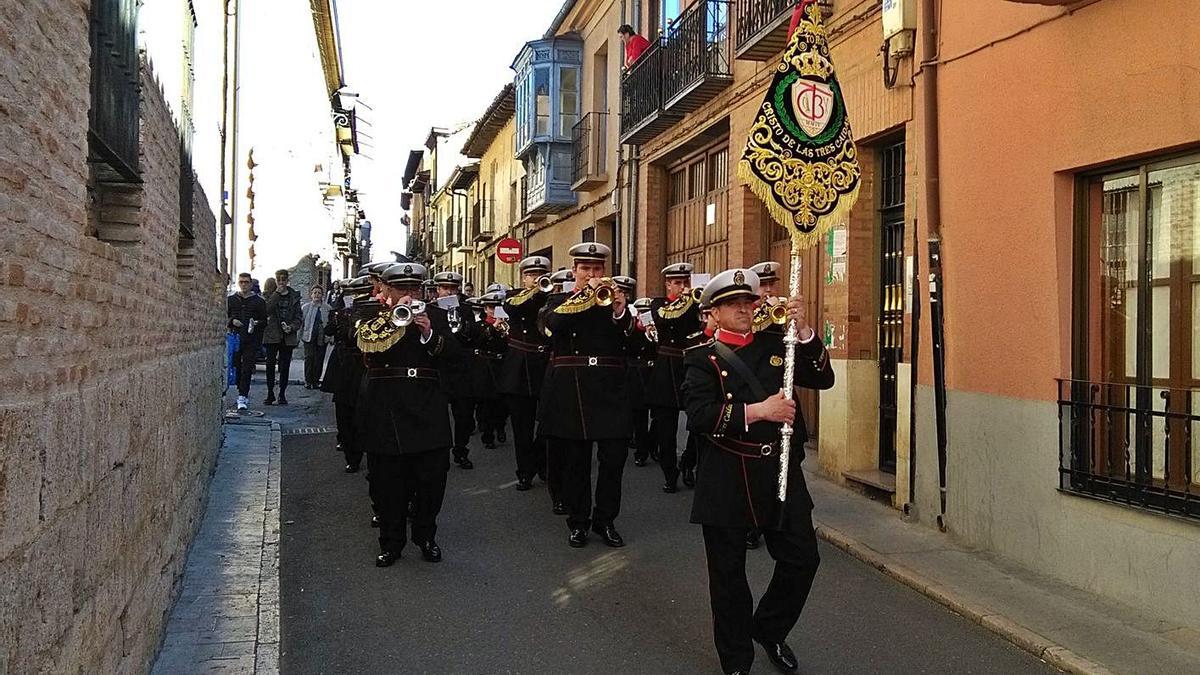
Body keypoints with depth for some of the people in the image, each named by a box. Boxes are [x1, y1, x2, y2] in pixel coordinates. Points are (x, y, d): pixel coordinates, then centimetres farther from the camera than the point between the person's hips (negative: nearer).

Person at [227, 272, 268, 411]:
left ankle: (242, 397, -11)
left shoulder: (259, 301, 6)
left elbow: (265, 321, 7)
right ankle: (244, 393, 25)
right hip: (235, 338, 3)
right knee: (236, 367, 8)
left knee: (247, 369, -9)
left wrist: (257, 323, -14)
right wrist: (232, 321, -6)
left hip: (252, 341, -3)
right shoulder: (230, 300, 12)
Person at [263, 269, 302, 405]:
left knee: (285, 366, 4)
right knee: (270, 365, -3)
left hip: (288, 336, 1)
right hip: (272, 335, -1)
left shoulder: (294, 296, 8)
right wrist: (277, 293, -16)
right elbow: (267, 310, -14)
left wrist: (292, 327, -10)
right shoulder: (271, 295, 4)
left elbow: (299, 316, 8)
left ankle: (282, 394, 10)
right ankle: (270, 394, 3)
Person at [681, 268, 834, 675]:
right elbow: (699, 414, -16)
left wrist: (803, 330, -12)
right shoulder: (703, 358, -2)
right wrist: (757, 411, -22)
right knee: (728, 573, 7)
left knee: (802, 560, 8)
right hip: (727, 483, -4)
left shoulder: (776, 345, 10)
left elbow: (823, 379, 0)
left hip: (781, 473, 4)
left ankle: (770, 630, 34)